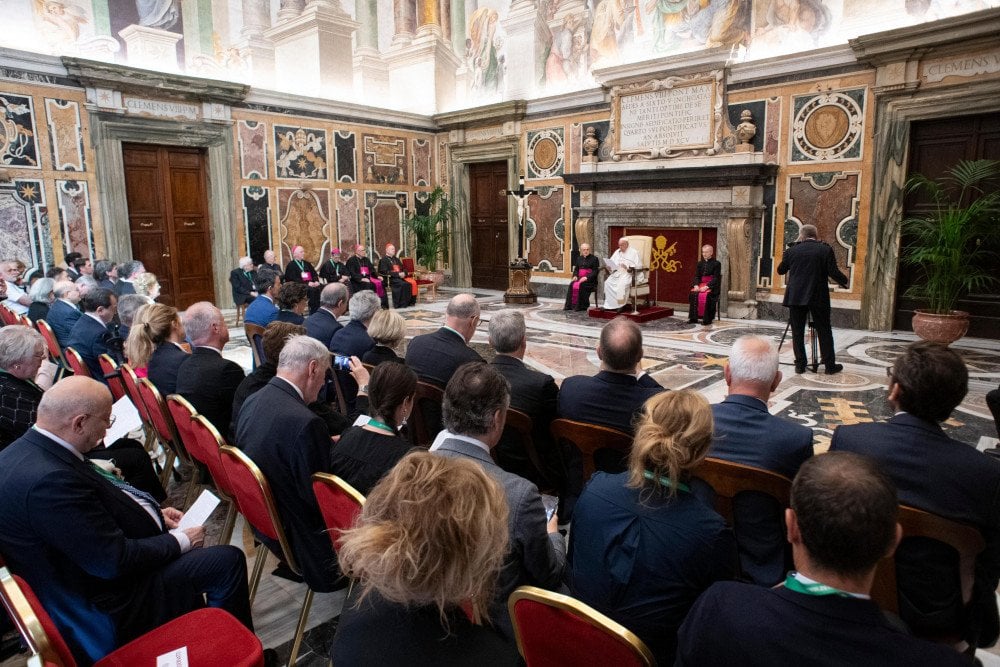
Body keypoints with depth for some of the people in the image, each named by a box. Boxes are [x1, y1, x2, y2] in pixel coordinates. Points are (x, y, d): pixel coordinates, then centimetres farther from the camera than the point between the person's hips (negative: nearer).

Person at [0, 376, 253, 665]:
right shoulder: (49, 479, -34)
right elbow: (114, 560, -28)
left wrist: (153, 515, 5)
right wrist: (180, 541, -14)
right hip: (107, 607, -10)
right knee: (229, 561, -10)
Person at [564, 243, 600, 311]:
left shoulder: (594, 259, 3)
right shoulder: (579, 258, 20)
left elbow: (595, 271, -6)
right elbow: (576, 269, 22)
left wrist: (586, 277, -19)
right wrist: (575, 276, -1)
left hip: (590, 280, -5)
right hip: (579, 278, 5)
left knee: (581, 285, -34)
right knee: (571, 285, -25)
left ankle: (582, 306, -26)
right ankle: (569, 305, -22)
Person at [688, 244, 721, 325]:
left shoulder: (716, 263, -2)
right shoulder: (700, 264, 13)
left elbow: (716, 278, -10)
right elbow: (697, 276, 10)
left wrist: (707, 286, -22)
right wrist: (696, 285, -11)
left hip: (712, 285, -5)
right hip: (701, 284, 5)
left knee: (707, 295, -34)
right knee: (692, 293, -24)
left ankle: (707, 319, -24)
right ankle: (693, 318, -19)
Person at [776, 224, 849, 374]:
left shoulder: (792, 250, 2)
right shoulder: (825, 250, -3)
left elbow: (780, 270, 14)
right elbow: (833, 272, -8)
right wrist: (844, 281, 13)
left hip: (795, 297, 1)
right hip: (818, 298, -1)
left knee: (797, 332, 7)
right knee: (824, 331, 8)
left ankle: (800, 365, 7)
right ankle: (830, 365, 13)